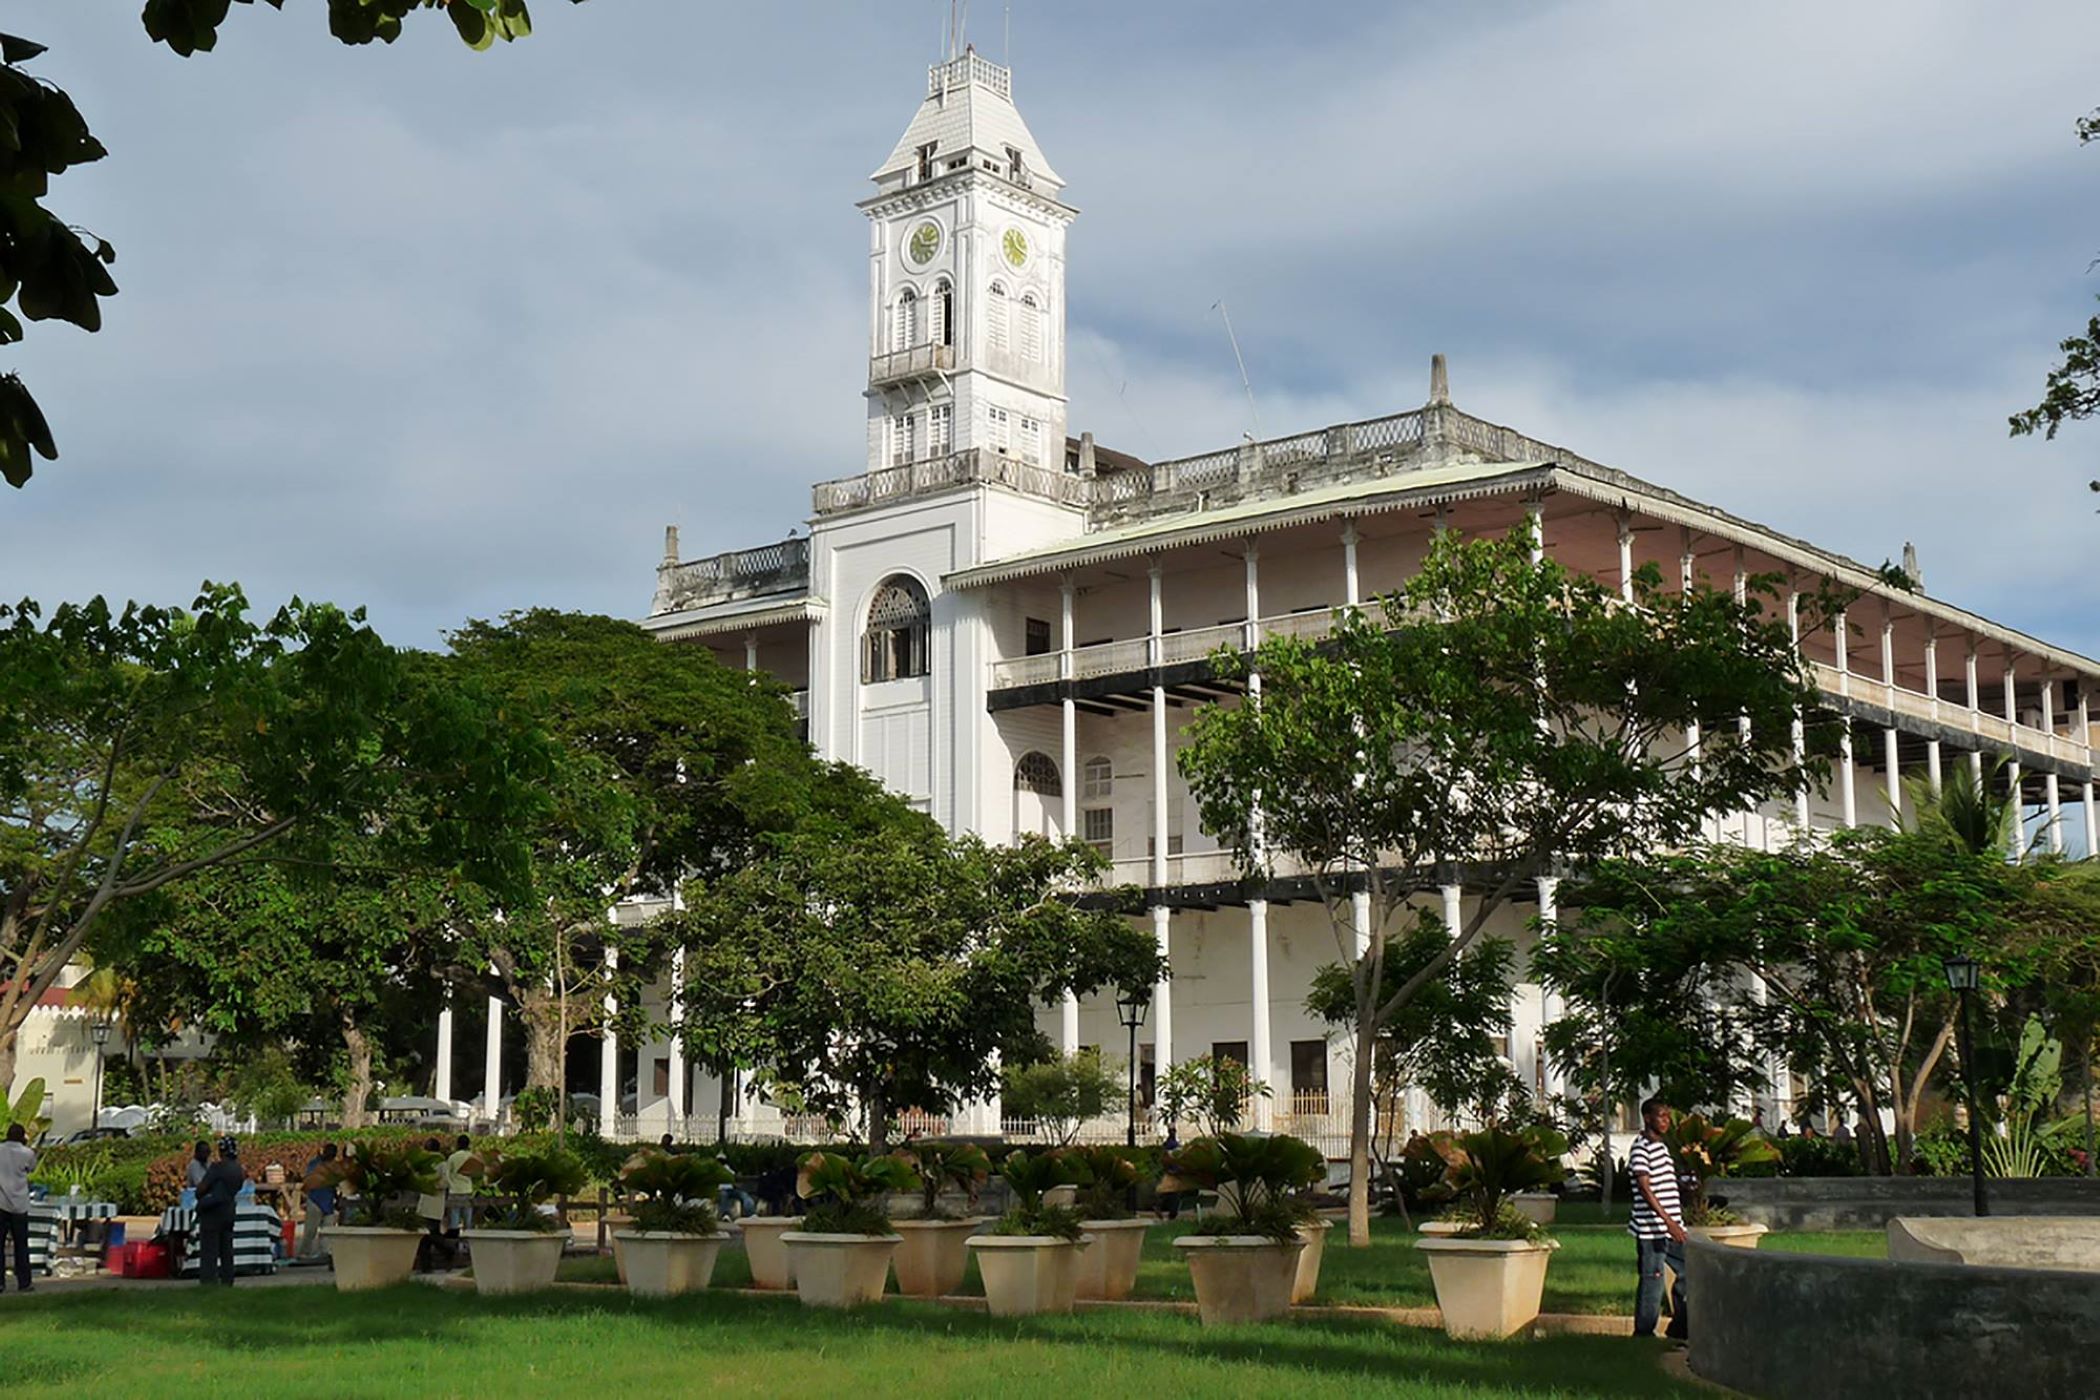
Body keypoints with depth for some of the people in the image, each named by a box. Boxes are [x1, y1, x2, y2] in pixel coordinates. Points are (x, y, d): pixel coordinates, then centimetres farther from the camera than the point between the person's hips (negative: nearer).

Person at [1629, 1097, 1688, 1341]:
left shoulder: (1662, 1147, 17)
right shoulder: (1641, 1148, -12)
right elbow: (1644, 1188, -20)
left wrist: (1675, 1223, 20)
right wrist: (1667, 1220, -27)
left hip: (1671, 1227, 9)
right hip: (1651, 1229, -9)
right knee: (1652, 1280, -4)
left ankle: (1680, 1326, 22)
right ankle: (1643, 1334, 5)